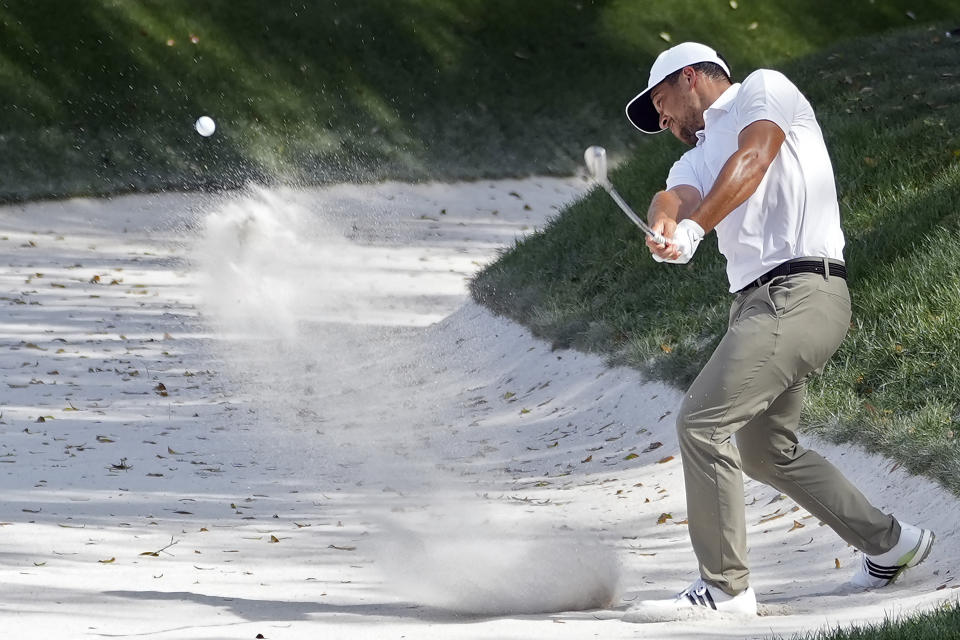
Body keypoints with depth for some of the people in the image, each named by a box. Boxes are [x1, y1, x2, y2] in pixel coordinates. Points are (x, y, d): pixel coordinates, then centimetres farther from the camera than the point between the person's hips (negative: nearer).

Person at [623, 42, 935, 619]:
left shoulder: (764, 89, 4)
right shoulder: (697, 160, 24)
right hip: (757, 304, 10)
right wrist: (666, 225, -26)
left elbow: (752, 161, -16)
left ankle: (726, 587, -13)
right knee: (765, 451, 18)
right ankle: (890, 543, 32)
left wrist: (693, 227, -30)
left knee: (702, 420, -17)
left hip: (802, 291, -10)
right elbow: (676, 199, 0)